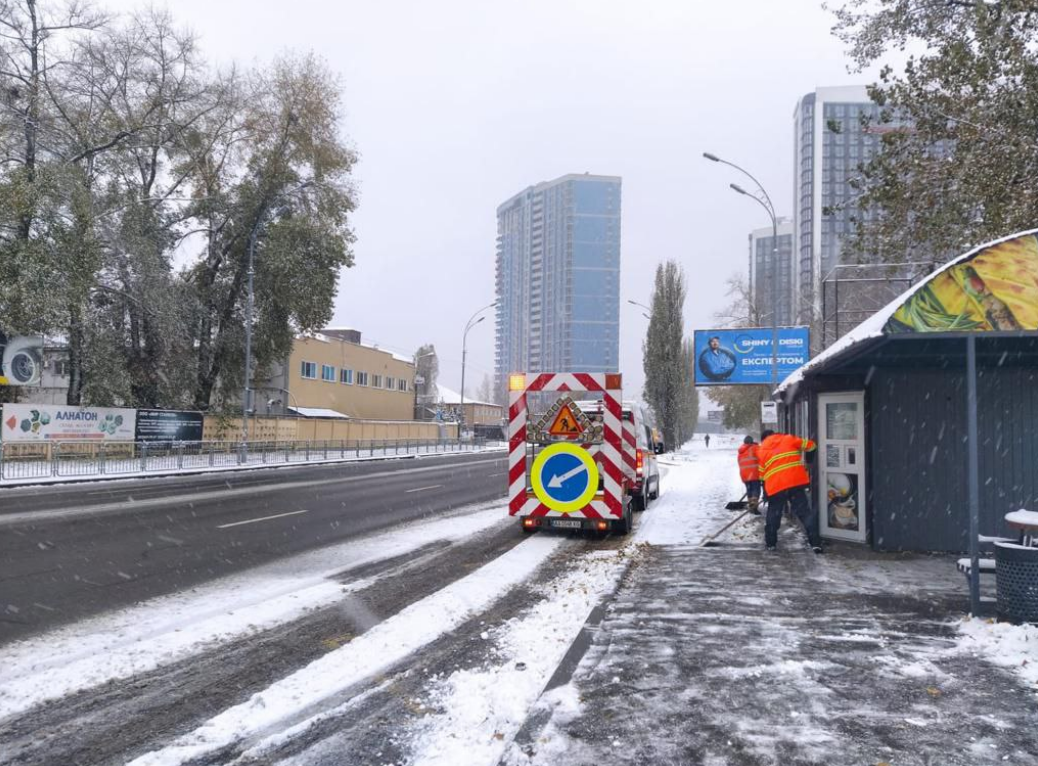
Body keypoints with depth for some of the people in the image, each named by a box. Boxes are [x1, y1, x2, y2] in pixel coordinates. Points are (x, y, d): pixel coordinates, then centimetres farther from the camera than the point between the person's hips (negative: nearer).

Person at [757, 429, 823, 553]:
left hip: (775, 486, 1)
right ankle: (815, 543, -3)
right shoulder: (788, 439, 12)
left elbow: (762, 474, 14)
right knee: (805, 512, 3)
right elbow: (810, 445, 14)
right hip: (796, 482, 0)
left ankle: (770, 543, 21)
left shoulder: (761, 451, 14)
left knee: (773, 515, 17)